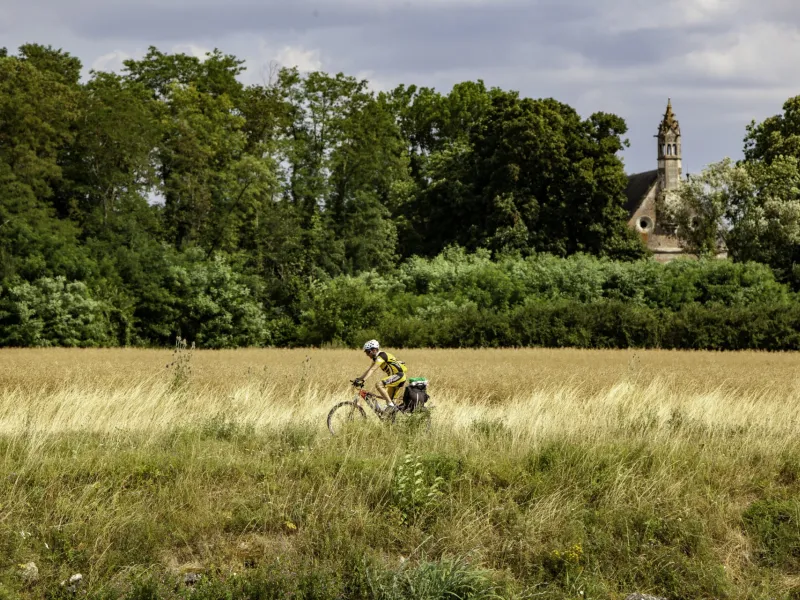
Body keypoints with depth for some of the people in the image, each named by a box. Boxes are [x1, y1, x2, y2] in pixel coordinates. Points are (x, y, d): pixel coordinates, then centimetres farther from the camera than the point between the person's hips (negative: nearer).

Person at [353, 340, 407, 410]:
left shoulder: (381, 356, -18)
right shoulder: (376, 358, 12)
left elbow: (372, 370, -29)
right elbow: (369, 370, 14)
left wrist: (362, 380, -37)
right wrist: (358, 379, 5)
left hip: (399, 375, -10)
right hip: (395, 376, 10)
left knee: (379, 385, -26)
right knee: (389, 399, 13)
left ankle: (390, 405, -22)